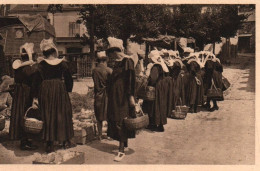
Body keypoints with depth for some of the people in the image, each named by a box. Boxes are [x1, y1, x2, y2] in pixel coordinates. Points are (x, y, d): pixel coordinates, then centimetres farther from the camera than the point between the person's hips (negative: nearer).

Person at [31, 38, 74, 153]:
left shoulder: (41, 65, -3)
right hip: (60, 90, 0)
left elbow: (36, 81, -3)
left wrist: (35, 97, 1)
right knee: (62, 115, 12)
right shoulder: (62, 63, -2)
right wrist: (68, 90, 13)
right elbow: (69, 79, 1)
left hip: (45, 92, 0)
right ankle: (65, 141, 19)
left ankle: (50, 144, 10)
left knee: (48, 117, 7)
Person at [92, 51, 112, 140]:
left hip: (98, 95, 3)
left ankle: (100, 135, 18)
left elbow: (95, 83, 5)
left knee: (99, 117, 12)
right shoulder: (109, 70, -12)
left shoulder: (94, 70, -2)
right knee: (109, 116, 11)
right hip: (107, 94, -2)